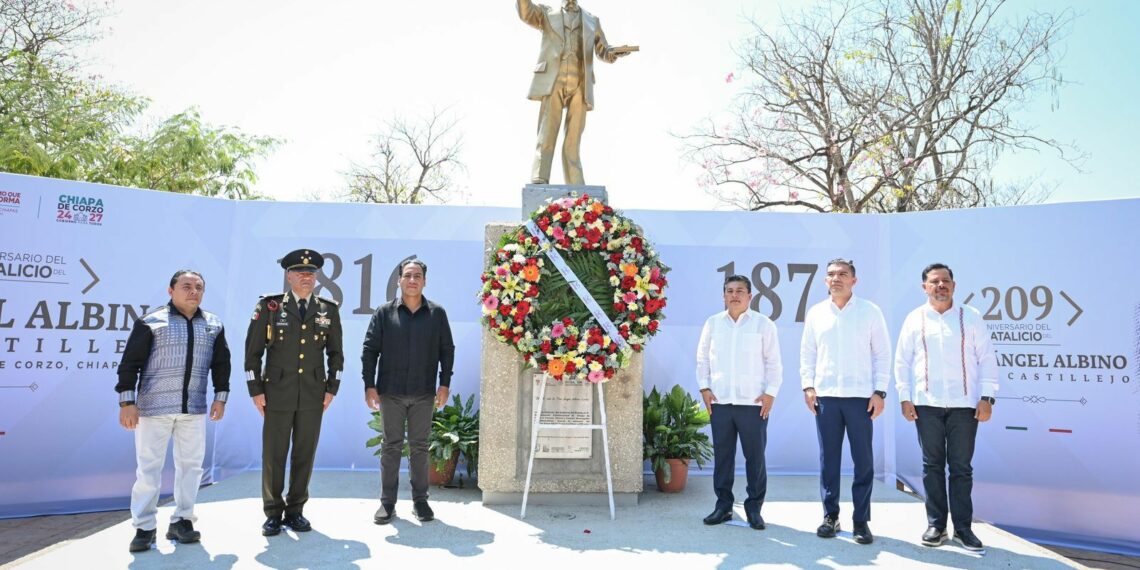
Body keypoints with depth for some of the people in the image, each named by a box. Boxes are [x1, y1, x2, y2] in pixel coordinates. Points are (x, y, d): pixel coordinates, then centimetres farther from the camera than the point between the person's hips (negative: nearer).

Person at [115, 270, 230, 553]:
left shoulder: (213, 325, 8)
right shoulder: (151, 322, -4)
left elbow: (221, 363, 13)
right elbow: (130, 362, -6)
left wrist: (220, 397, 7)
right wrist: (127, 401, -11)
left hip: (194, 408, 4)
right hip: (153, 407, -4)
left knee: (191, 464, 8)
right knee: (149, 467, 3)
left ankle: (181, 520, 21)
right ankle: (144, 527, 14)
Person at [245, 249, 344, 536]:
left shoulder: (329, 310, 4)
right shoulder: (269, 306, -2)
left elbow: (336, 353, 10)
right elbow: (252, 351, 0)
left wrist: (331, 389, 3)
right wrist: (255, 391, -4)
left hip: (313, 396, 2)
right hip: (277, 394, -2)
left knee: (305, 454, 7)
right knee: (273, 455, 4)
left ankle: (295, 510, 21)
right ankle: (273, 513, 18)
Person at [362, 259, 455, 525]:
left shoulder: (437, 313, 3)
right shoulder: (384, 312, 1)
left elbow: (447, 350, 5)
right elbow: (370, 349, 1)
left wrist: (444, 384, 0)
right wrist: (369, 385, -5)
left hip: (424, 393, 1)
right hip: (391, 392, 0)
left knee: (420, 447, 9)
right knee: (391, 446, 7)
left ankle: (420, 500, 20)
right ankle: (387, 502, 16)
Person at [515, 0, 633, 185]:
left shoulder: (592, 21, 22)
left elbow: (604, 52, 20)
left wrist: (615, 52, -2)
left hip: (579, 87, 2)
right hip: (553, 84, -2)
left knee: (573, 140, -1)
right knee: (546, 136, -10)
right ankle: (539, 184, -13)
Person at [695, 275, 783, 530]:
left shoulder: (763, 324, 2)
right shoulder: (713, 323, 8)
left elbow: (773, 362, 3)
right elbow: (703, 358, 12)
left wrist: (770, 392, -4)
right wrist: (704, 387, 4)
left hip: (754, 402, -2)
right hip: (719, 401, 2)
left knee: (755, 456, 3)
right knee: (722, 455, 8)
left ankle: (754, 507, 16)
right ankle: (723, 504, 20)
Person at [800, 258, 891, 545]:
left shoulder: (870, 311, 2)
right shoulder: (816, 313, 8)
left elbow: (882, 354, 2)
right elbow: (807, 353, 11)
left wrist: (880, 391, -4)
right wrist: (808, 386, 1)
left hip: (860, 396, -2)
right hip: (825, 396, 2)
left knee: (863, 461, 2)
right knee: (828, 459, 7)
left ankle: (861, 520, 14)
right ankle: (830, 516, 19)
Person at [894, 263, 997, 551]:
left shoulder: (971, 317, 4)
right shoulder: (914, 319, 6)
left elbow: (986, 358, 3)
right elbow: (902, 361, 7)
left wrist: (987, 397, -4)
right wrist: (904, 397, 1)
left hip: (964, 404, -1)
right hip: (927, 404, 1)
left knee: (961, 467, 5)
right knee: (932, 466, 7)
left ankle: (962, 527, 15)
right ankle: (935, 524, 17)